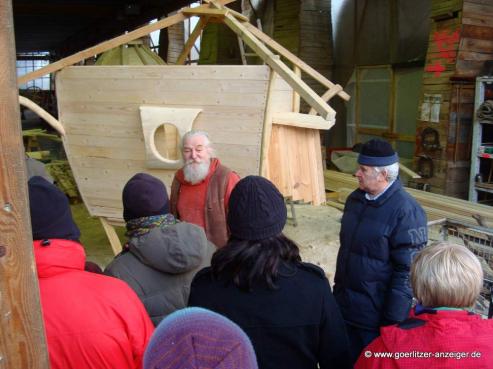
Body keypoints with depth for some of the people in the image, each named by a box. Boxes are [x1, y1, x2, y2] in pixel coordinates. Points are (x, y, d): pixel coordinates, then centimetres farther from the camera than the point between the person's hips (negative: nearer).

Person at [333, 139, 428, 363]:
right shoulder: (355, 199, 4)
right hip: (345, 310, 7)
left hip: (378, 317, -7)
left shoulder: (406, 211, -19)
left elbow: (407, 272, -19)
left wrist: (392, 322, -17)